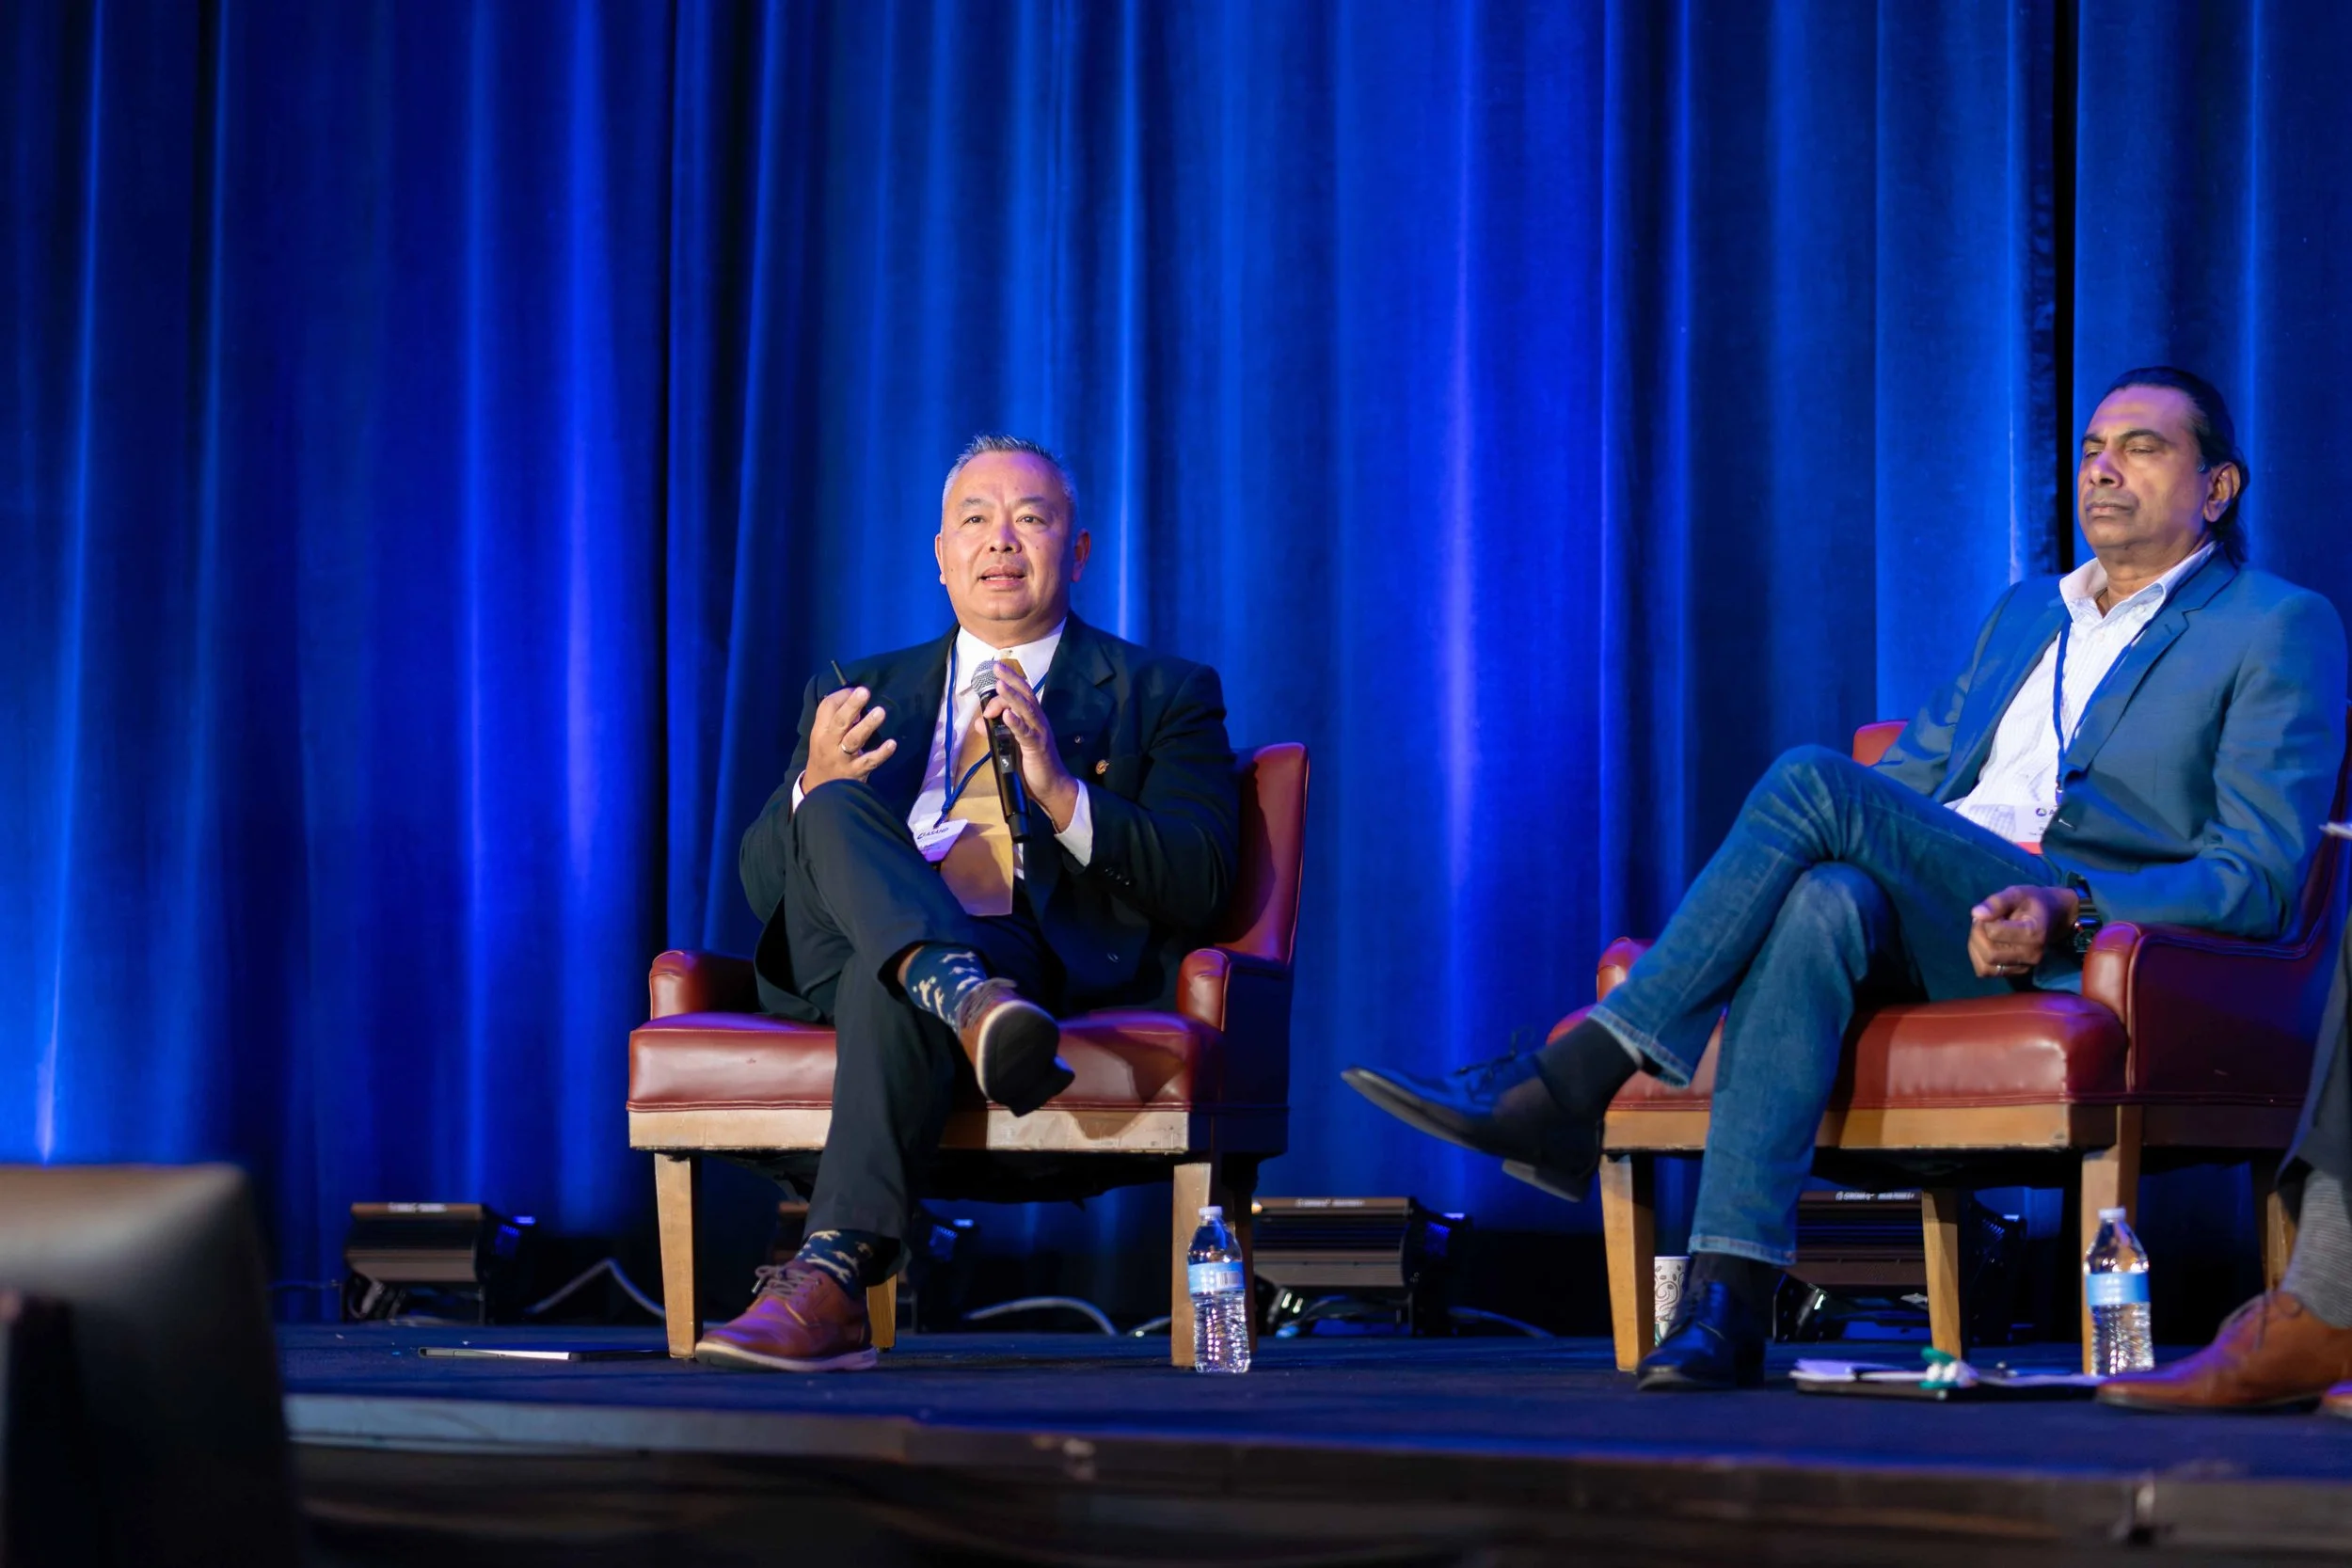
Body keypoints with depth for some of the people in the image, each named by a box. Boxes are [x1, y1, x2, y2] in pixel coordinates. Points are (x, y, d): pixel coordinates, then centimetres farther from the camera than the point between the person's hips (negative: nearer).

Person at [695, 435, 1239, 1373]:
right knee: (837, 810, -29)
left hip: (1058, 967, -3)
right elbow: (762, 885, 17)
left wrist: (1062, 794, -13)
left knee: (890, 983, -37)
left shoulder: (1162, 696, 18)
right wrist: (813, 788, -6)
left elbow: (1198, 885, 3)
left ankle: (831, 1282, -48)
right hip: (840, 966, 3)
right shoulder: (858, 696, 27)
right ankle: (972, 1005, -55)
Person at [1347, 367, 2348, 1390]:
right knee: (1822, 902, -34)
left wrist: (2069, 911, -19)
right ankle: (1728, 1296, -43)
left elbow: (2259, 880, -3)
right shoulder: (2025, 612, 30)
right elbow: (1914, 770, 28)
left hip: (2093, 953, -5)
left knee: (1813, 780, -27)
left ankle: (1569, 1085, -27)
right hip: (1939, 941, 5)